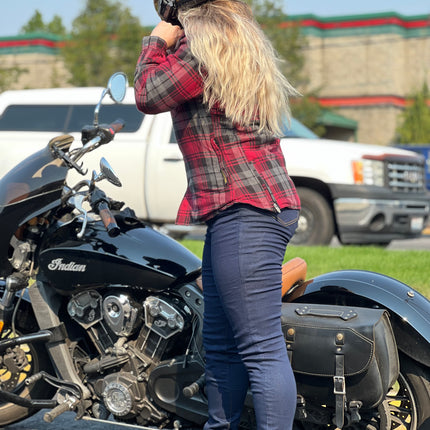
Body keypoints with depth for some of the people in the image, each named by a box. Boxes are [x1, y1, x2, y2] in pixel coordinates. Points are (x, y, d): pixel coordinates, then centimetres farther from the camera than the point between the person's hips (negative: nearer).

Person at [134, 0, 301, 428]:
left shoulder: (204, 45, -9)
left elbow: (148, 96, -2)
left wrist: (156, 43, 9)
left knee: (262, 348, -13)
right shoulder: (245, 44, 23)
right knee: (220, 344, 18)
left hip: (246, 212, -11)